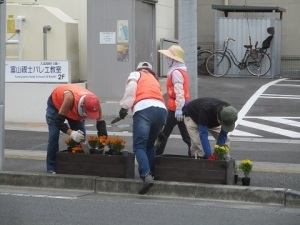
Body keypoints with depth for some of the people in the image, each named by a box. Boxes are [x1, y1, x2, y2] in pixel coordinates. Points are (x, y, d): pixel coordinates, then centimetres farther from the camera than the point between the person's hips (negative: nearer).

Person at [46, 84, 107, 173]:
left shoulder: (94, 103, -34)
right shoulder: (70, 98, -47)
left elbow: (100, 122, -23)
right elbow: (58, 121, -44)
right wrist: (71, 133, -58)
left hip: (74, 110, 4)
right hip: (55, 105, -4)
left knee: (81, 136, -3)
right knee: (54, 136, -14)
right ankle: (52, 168, -7)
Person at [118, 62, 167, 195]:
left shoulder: (136, 74, 22)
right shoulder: (154, 80, 36)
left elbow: (130, 90, 1)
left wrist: (124, 107, 0)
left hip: (143, 109, -5)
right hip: (161, 109, 5)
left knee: (139, 146, -9)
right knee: (150, 145, 22)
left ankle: (146, 175, -28)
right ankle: (150, 173, 17)